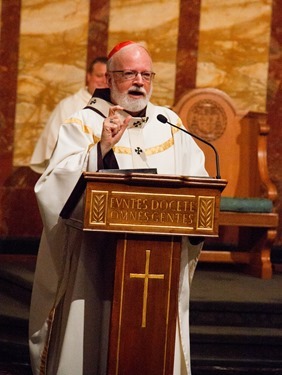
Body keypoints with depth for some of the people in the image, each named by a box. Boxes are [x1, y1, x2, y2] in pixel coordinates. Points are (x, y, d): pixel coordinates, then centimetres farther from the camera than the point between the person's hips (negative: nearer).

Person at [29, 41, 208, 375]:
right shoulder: (83, 125, 0)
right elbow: (55, 187, -12)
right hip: (97, 265, -3)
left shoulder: (170, 126, 12)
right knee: (90, 345, -1)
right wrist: (102, 147, -22)